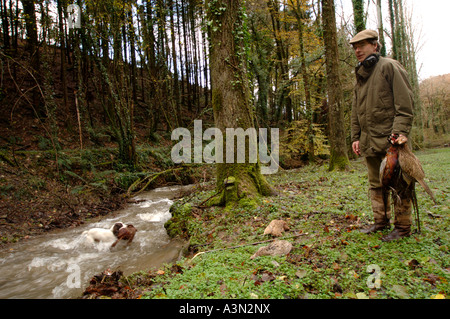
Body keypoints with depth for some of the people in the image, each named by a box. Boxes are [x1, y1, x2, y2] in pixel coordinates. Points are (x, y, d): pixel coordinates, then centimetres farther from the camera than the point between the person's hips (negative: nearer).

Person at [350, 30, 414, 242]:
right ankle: (381, 221, 24)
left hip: (390, 139, -7)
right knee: (375, 184, 12)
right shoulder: (360, 76, 19)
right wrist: (355, 137, 14)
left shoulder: (389, 67, -2)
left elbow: (405, 101, -9)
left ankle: (402, 227, 10)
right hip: (369, 141, 7)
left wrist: (400, 130, -19)